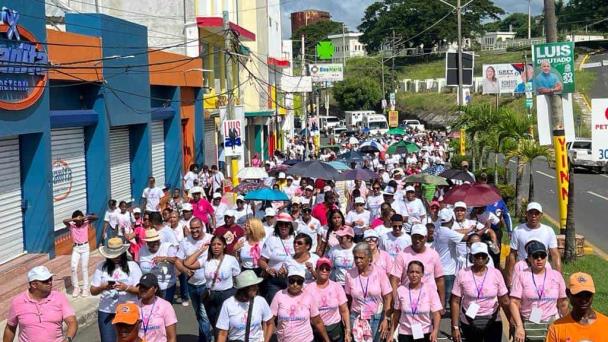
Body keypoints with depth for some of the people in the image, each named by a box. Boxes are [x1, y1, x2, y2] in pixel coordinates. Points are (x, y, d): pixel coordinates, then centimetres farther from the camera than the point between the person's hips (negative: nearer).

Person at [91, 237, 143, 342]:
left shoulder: (132, 266, 0)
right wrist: (103, 287, -16)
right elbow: (93, 291, 4)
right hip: (106, 312, 1)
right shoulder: (101, 266, 2)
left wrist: (126, 288, -21)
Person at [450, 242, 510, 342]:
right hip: (469, 323, 0)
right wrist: (455, 327, -7)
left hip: (493, 322, 0)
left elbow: (505, 301, 1)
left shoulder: (496, 273, -2)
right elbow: (455, 302, -5)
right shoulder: (462, 274, -6)